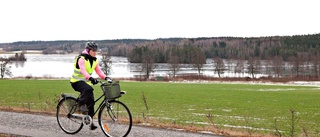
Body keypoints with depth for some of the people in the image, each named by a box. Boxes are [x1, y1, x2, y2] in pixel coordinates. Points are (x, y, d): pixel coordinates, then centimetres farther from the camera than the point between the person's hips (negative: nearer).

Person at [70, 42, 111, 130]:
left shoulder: (94, 61, 8)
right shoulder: (82, 58, -16)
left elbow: (99, 71, 1)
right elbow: (83, 70, -31)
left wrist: (106, 77, -18)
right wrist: (90, 78, -47)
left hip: (86, 82, 7)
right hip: (77, 81, -7)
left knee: (91, 101, -2)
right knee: (88, 89, -37)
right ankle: (81, 105, -22)